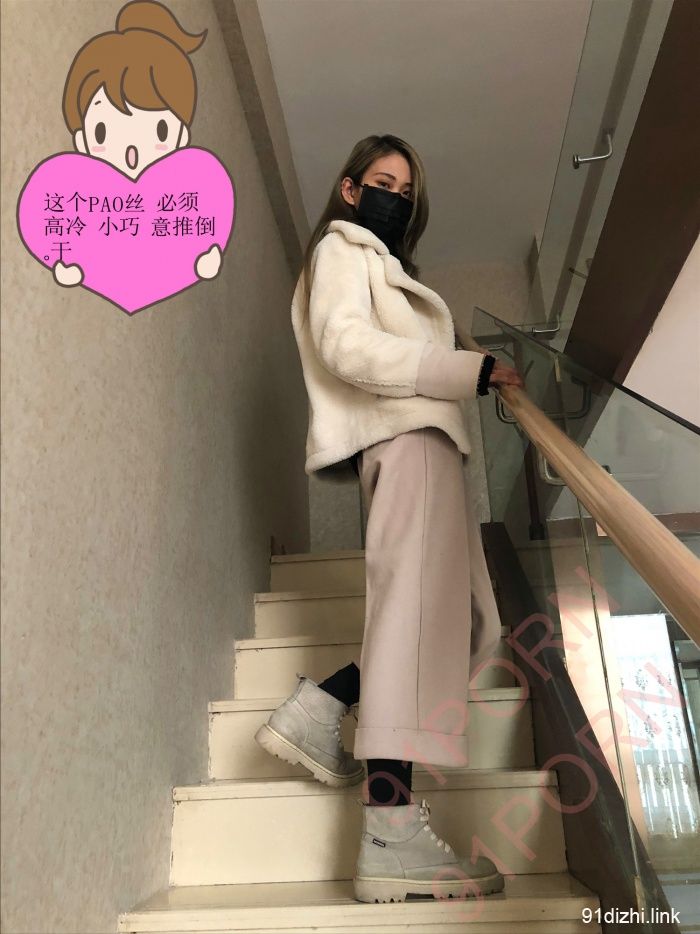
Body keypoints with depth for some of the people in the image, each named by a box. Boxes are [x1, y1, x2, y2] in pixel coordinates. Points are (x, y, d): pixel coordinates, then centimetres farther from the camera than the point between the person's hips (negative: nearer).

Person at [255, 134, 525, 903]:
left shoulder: (385, 268, 38)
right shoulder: (342, 248, 9)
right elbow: (347, 347, -10)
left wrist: (487, 376, 12)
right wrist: (471, 370, -10)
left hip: (425, 438, 9)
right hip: (402, 437, -9)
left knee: (473, 621, 2)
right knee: (415, 601, -23)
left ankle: (319, 708, 1)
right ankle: (391, 834, -26)